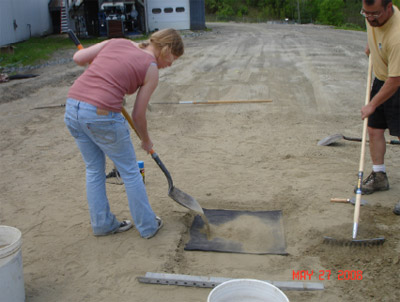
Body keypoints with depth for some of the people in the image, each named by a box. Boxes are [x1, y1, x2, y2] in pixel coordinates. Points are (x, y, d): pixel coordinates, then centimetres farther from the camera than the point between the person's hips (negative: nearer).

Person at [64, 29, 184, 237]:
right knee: (129, 171, 13)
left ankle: (102, 223, 36)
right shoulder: (151, 69, -1)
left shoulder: (118, 42, 13)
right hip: (101, 115, -6)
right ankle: (147, 226, 27)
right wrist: (146, 141, 20)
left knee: (94, 169, 22)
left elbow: (78, 58, 11)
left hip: (72, 108, 7)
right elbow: (138, 115, 3)